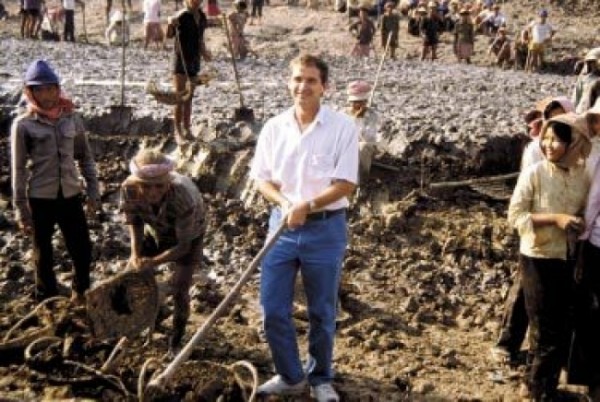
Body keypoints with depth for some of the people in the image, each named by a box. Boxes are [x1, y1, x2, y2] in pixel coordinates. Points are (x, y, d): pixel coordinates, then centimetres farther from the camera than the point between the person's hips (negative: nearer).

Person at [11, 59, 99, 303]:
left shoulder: (71, 119, 2)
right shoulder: (23, 125, -7)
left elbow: (85, 158, 9)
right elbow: (19, 170, -6)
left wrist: (93, 192, 5)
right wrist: (21, 210, -7)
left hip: (70, 196, 3)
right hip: (40, 199, -3)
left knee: (83, 249, 10)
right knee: (43, 254, 12)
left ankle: (81, 292, 36)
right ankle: (48, 300, 30)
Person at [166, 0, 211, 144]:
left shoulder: (202, 16, 7)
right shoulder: (181, 16, -14)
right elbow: (169, 35, -24)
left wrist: (204, 52, 6)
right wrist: (170, 25, -44)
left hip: (194, 60, 6)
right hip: (180, 60, -6)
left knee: (189, 98, 12)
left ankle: (187, 130, 20)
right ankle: (178, 133, -1)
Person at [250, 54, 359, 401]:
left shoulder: (343, 127, -9)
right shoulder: (274, 127, 2)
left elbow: (345, 184, -12)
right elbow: (262, 178, 5)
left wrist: (306, 206, -24)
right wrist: (285, 203, -15)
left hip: (326, 229, -3)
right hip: (282, 225, 3)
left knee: (322, 313, 10)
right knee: (273, 310, 5)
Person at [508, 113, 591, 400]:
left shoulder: (582, 177, 1)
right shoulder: (533, 174, -14)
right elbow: (515, 217, -15)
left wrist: (579, 226, -4)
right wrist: (555, 218, -23)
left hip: (567, 260, 5)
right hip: (538, 259, -5)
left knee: (560, 328, 14)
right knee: (546, 330, 2)